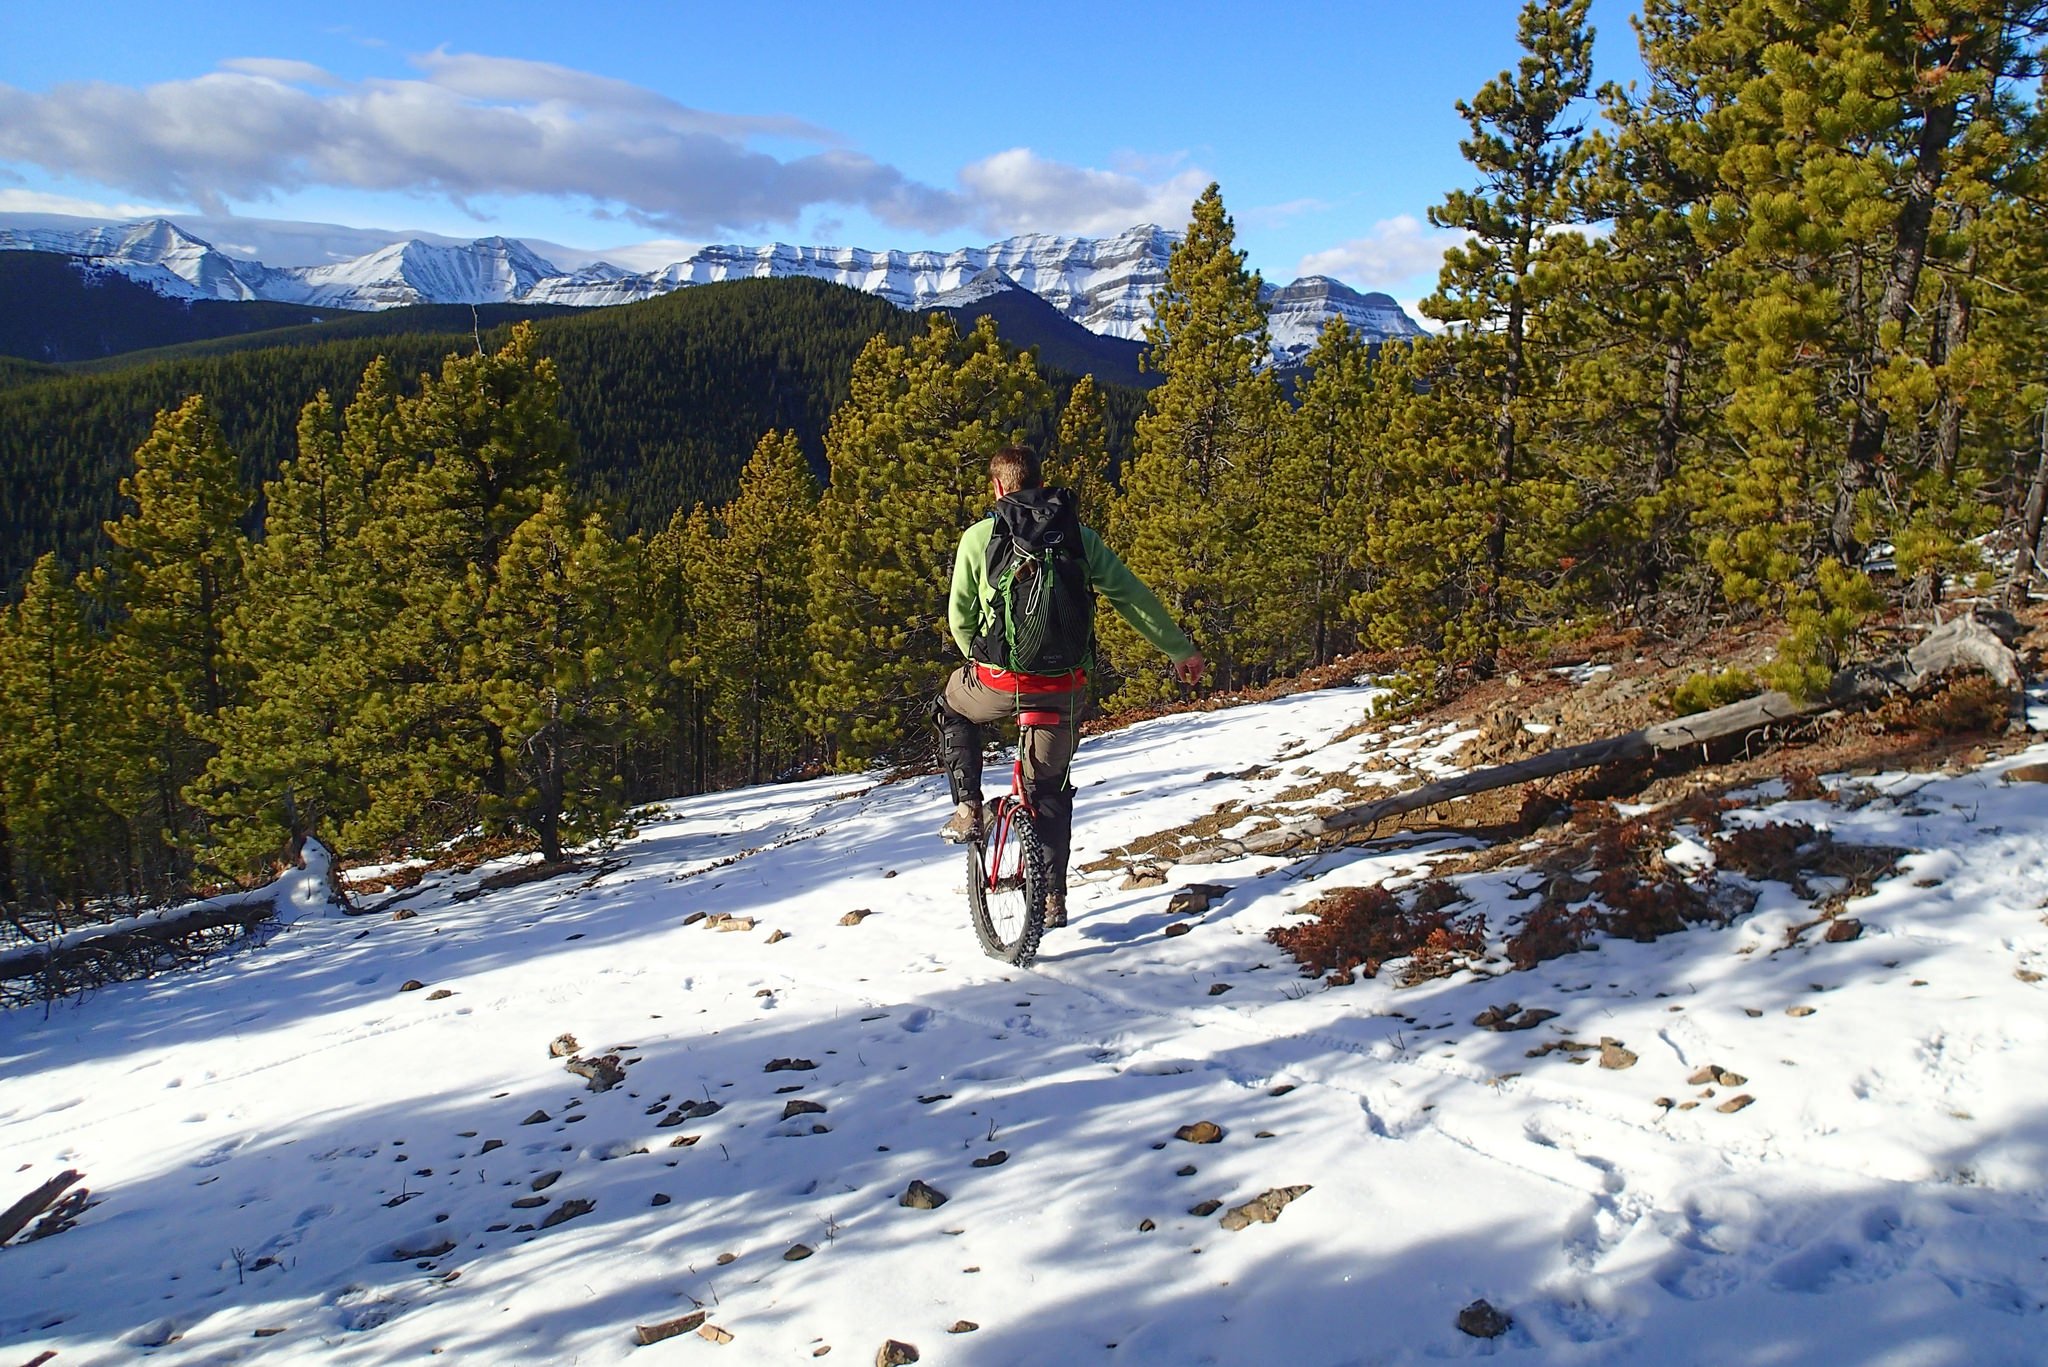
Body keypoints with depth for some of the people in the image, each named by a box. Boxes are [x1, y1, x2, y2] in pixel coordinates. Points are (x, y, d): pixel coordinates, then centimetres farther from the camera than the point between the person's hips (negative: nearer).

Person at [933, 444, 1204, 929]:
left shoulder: (979, 536, -1)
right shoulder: (1078, 534, 5)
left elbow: (959, 618, 5)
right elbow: (1132, 595, 5)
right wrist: (1180, 650, 14)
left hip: (998, 682, -2)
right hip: (1064, 686, 3)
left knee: (951, 708, 32)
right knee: (1050, 789, 22)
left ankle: (967, 809, 19)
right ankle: (1053, 898, 22)